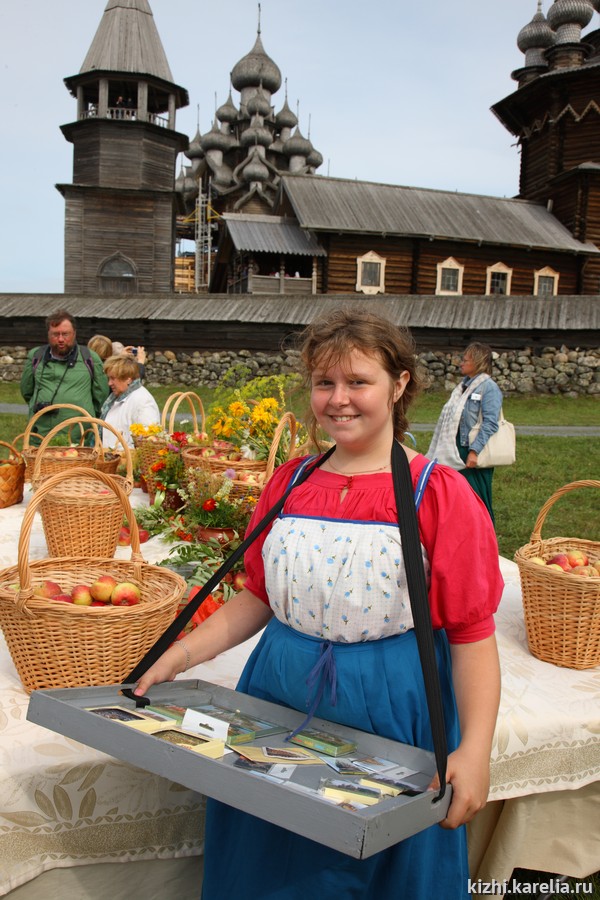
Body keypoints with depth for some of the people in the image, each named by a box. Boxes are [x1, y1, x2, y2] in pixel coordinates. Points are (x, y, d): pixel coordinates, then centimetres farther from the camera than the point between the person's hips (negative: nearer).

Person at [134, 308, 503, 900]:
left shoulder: (439, 494, -11)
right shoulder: (289, 483, 3)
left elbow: (472, 634, -11)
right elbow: (259, 596, 11)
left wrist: (474, 752, -20)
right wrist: (182, 654, 1)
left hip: (388, 713, -4)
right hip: (279, 697, 4)